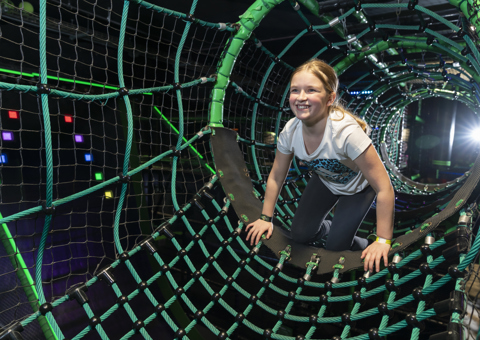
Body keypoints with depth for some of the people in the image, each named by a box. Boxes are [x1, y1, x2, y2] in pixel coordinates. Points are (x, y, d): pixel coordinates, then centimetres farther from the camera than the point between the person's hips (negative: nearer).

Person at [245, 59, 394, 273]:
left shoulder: (347, 132, -42)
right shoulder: (290, 131, -26)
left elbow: (384, 189, -36)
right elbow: (276, 177, -10)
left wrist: (383, 242, -31)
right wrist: (266, 218, -5)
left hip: (358, 186, -4)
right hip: (325, 181, 4)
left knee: (336, 247, -9)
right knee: (300, 235, 2)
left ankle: (368, 249, 24)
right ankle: (330, 226, 34)